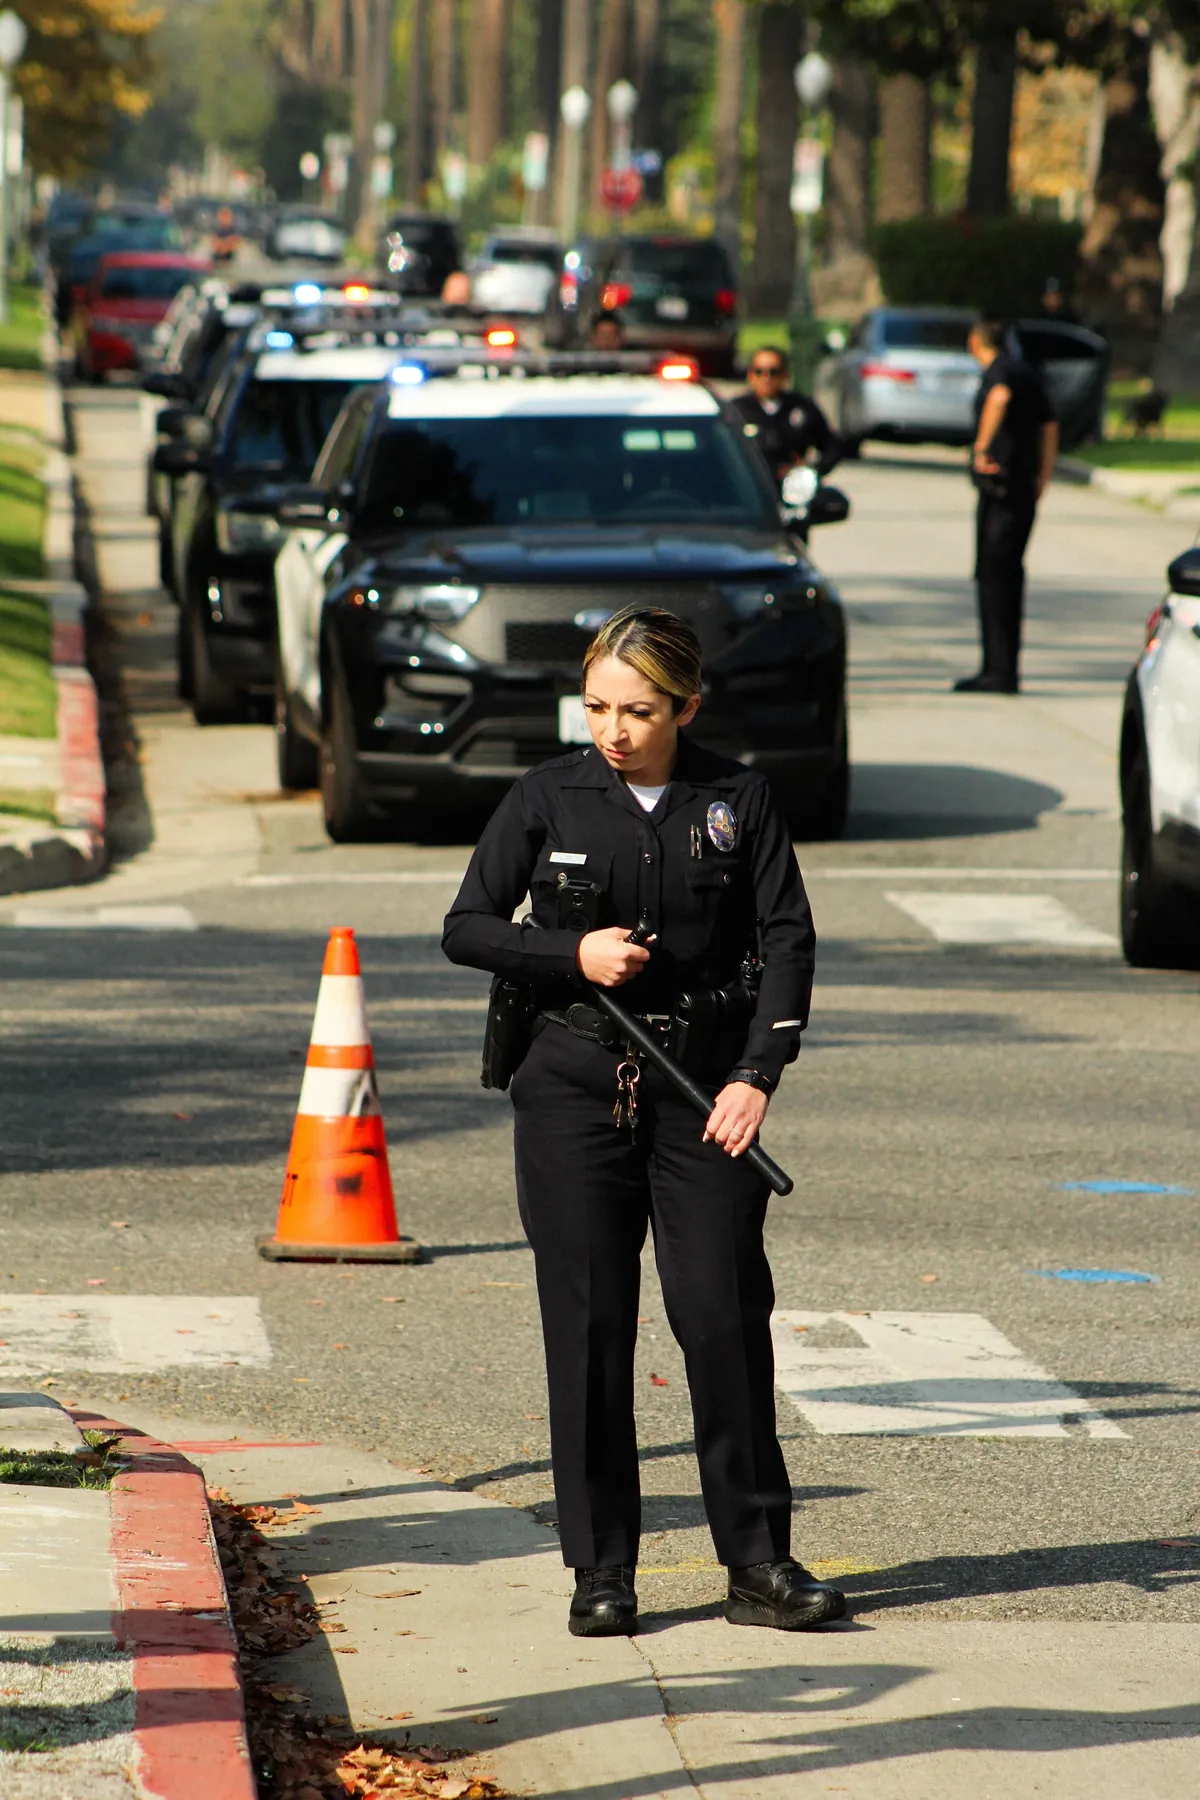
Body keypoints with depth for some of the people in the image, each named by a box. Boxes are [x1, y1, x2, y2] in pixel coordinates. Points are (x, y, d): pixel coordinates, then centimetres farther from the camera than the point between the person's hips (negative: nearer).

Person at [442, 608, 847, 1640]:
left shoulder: (738, 802, 2)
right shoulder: (549, 799, 2)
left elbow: (787, 939, 1)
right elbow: (467, 928, 6)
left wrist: (756, 1076, -10)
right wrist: (574, 955, -11)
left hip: (704, 1086, 0)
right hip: (574, 1083, 1)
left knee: (724, 1314, -5)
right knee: (588, 1324, 0)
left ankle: (759, 1562, 3)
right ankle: (602, 1570, 7)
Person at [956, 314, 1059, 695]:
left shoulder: (998, 371, -10)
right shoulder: (1026, 372, 17)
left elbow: (1000, 397, -34)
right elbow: (1050, 426, 22)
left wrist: (981, 447, -28)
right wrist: (1042, 480, 23)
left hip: (1000, 485, -9)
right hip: (1025, 485, 9)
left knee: (992, 576, -7)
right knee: (1009, 574, 13)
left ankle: (999, 671, -10)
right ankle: (1006, 669, 16)